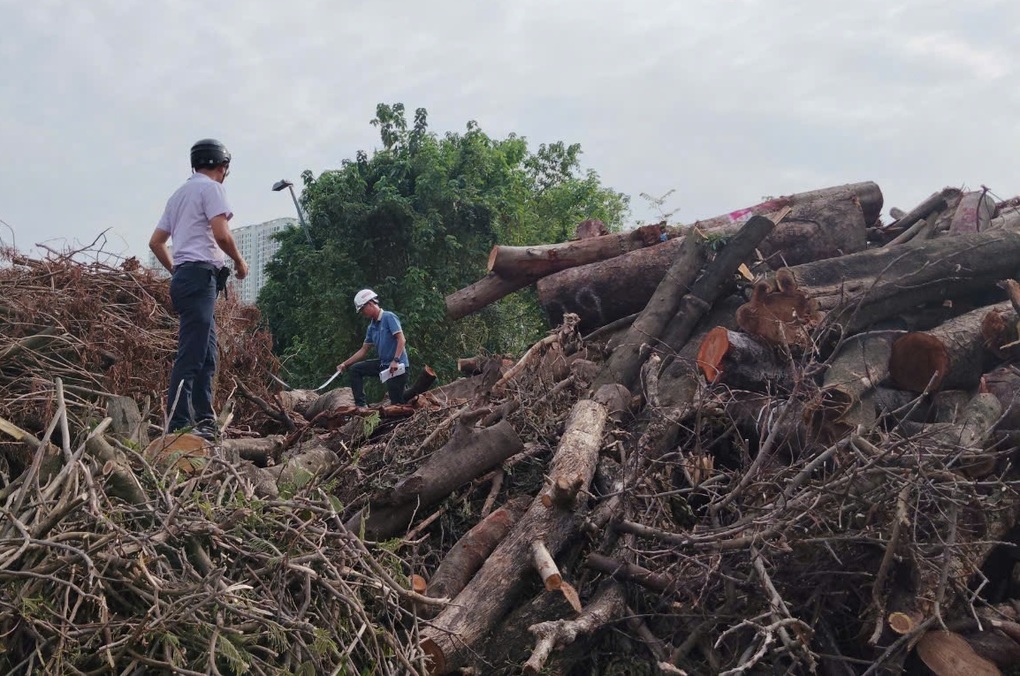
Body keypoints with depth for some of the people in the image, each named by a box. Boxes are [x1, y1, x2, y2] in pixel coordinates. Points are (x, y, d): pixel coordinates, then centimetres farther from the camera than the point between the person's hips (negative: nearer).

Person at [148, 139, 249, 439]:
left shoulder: (180, 193, 24)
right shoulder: (210, 187, -2)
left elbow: (156, 242, 22)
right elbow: (221, 234, -15)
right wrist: (239, 261, 0)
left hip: (183, 276, 10)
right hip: (200, 274, -10)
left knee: (206, 356, 12)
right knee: (191, 355, -13)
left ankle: (204, 422, 14)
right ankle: (178, 425, -16)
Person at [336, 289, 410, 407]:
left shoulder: (388, 317, -10)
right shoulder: (372, 327, 13)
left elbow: (401, 340, -19)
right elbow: (364, 350, 18)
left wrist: (395, 361, -29)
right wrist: (345, 364, 13)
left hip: (397, 366, -8)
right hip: (383, 364, 8)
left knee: (396, 402, -12)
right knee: (355, 369, 3)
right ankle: (360, 405, -1)